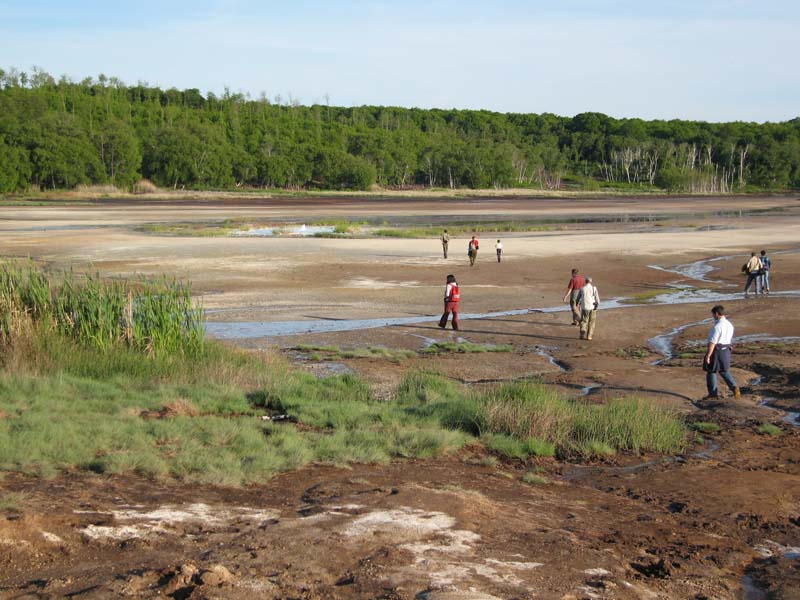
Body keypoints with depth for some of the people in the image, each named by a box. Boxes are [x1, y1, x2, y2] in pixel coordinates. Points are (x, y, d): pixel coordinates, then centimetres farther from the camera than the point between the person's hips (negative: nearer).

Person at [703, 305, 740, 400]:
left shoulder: (717, 326, -20)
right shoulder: (730, 325, 7)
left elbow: (712, 342, -22)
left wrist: (708, 356, -19)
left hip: (716, 351, -8)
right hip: (726, 351, 8)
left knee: (711, 372, 6)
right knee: (724, 371, 19)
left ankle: (713, 394, 12)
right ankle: (734, 387, 1)